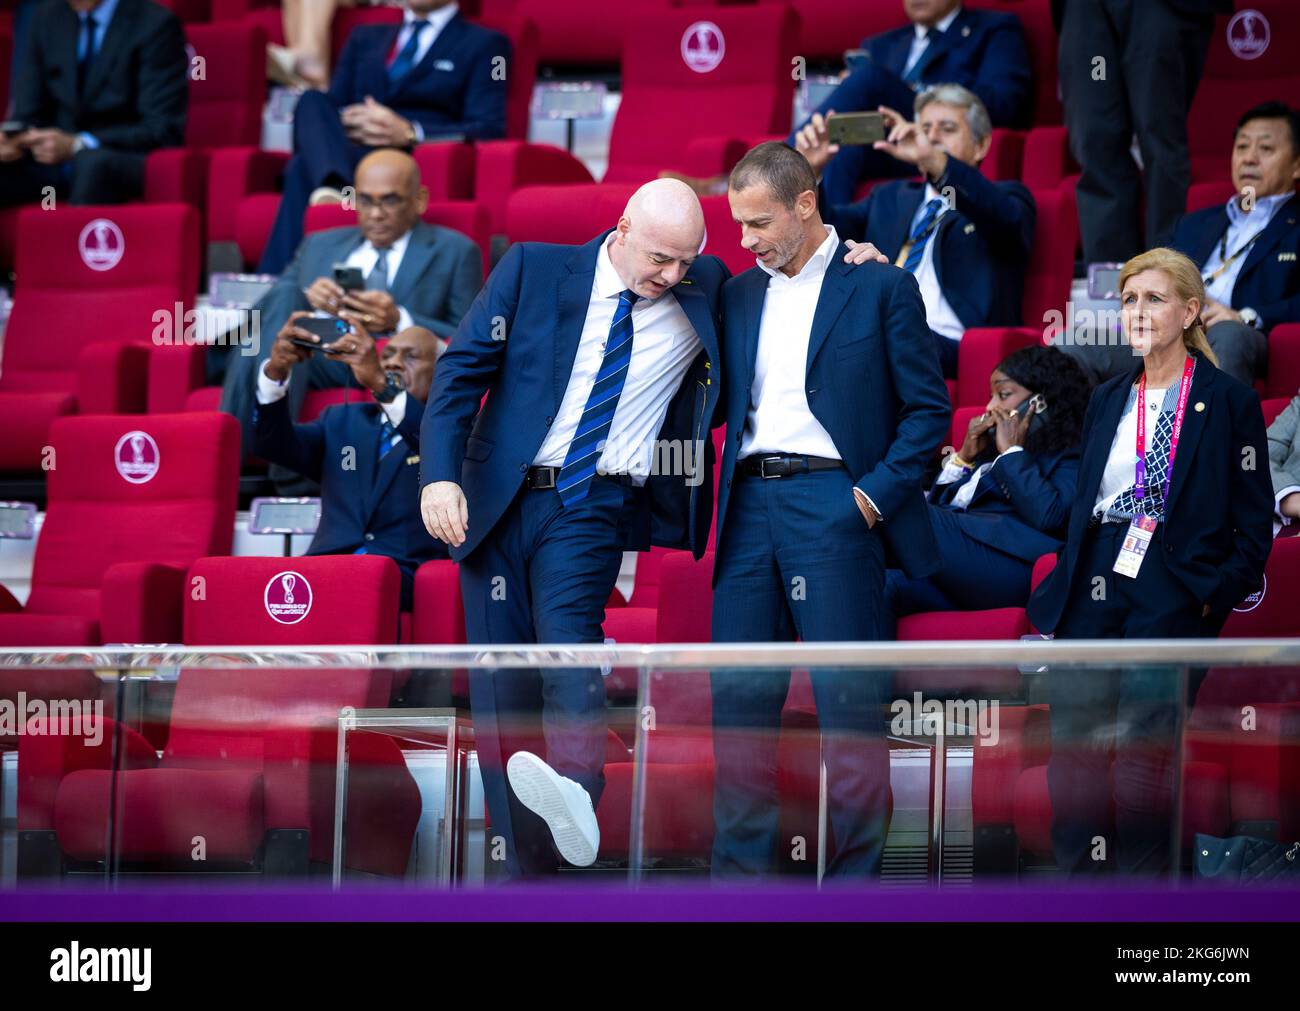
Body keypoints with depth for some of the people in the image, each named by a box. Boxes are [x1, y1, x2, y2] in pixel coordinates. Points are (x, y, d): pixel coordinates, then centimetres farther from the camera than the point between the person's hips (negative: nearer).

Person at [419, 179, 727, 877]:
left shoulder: (705, 294, 7)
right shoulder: (532, 271, 2)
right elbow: (461, 370, -1)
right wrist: (441, 474, -14)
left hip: (596, 506, -1)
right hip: (500, 501, 1)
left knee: (566, 627, -30)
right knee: (502, 689, 0)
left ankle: (574, 794, -50)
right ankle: (527, 867, 5)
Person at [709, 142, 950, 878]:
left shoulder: (881, 286, 2)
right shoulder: (739, 296, 17)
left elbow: (928, 408, -1)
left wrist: (876, 493, -9)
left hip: (832, 505, -5)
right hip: (751, 504, 5)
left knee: (849, 700, -5)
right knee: (739, 699, 2)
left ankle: (853, 870, -1)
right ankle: (742, 871, 8)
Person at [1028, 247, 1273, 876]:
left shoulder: (1228, 401, 2)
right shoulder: (1107, 400, 17)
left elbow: (1254, 523, 2)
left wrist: (1219, 594, -9)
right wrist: (1068, 581, 11)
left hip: (1171, 594, -5)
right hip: (1092, 587, 5)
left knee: (1143, 754, -9)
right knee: (1070, 749, -1)